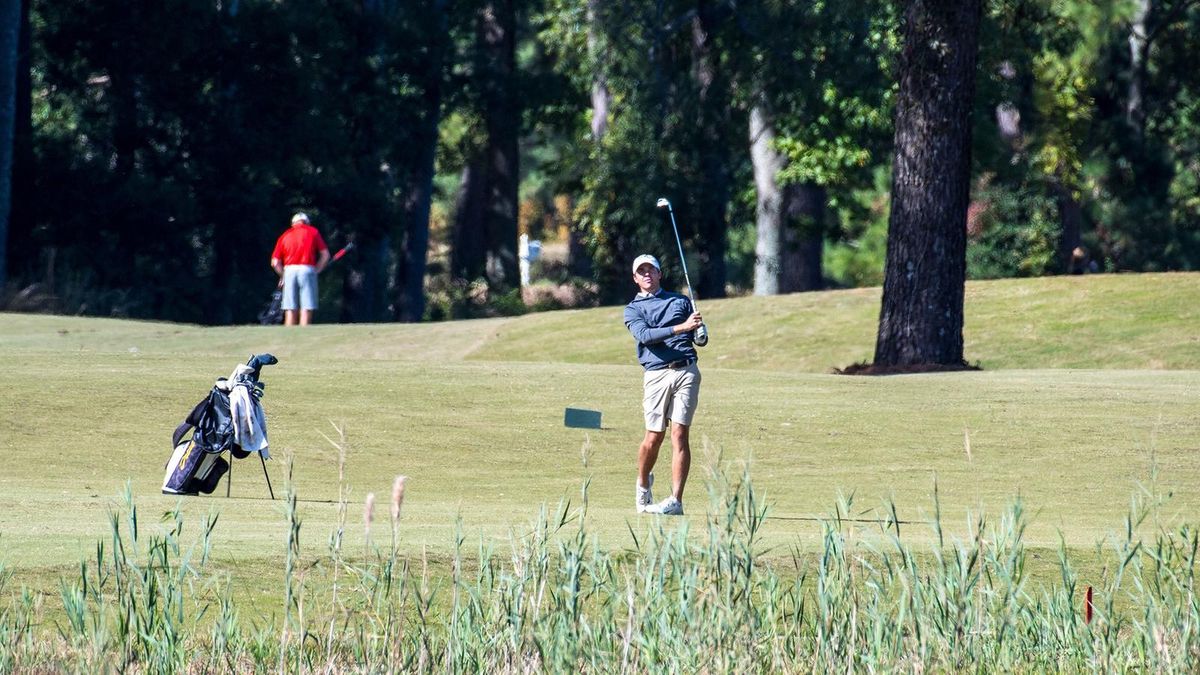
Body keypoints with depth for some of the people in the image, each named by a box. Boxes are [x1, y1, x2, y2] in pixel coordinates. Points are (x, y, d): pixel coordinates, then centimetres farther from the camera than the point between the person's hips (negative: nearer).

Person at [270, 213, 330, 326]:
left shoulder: (284, 236, 16)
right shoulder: (313, 232, 13)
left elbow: (275, 263, 8)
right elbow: (325, 255, 5)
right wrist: (317, 270, 12)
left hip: (289, 270, 2)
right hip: (307, 269, -2)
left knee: (290, 310, 2)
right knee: (306, 309, -2)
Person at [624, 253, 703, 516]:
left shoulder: (681, 301, 20)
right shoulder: (633, 309, 13)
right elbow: (644, 335, -8)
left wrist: (699, 330, -7)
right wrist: (681, 327, -19)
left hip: (686, 371, 1)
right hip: (656, 374, -1)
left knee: (679, 434, -9)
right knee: (654, 437, -3)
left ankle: (676, 500, -12)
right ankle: (643, 484, 26)